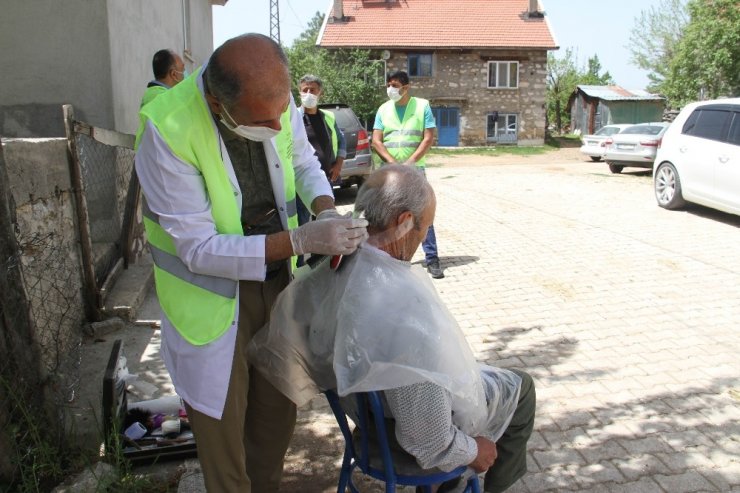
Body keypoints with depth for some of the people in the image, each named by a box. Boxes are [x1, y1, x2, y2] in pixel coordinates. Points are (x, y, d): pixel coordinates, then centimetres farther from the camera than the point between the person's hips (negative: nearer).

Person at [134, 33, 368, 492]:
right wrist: (301, 239, -31)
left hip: (278, 281, 5)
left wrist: (327, 211, -13)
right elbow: (198, 249, -25)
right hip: (214, 297, -4)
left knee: (279, 410, 19)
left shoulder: (275, 97, -13)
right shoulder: (167, 130, -27)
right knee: (223, 425, 10)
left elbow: (303, 162, 7)